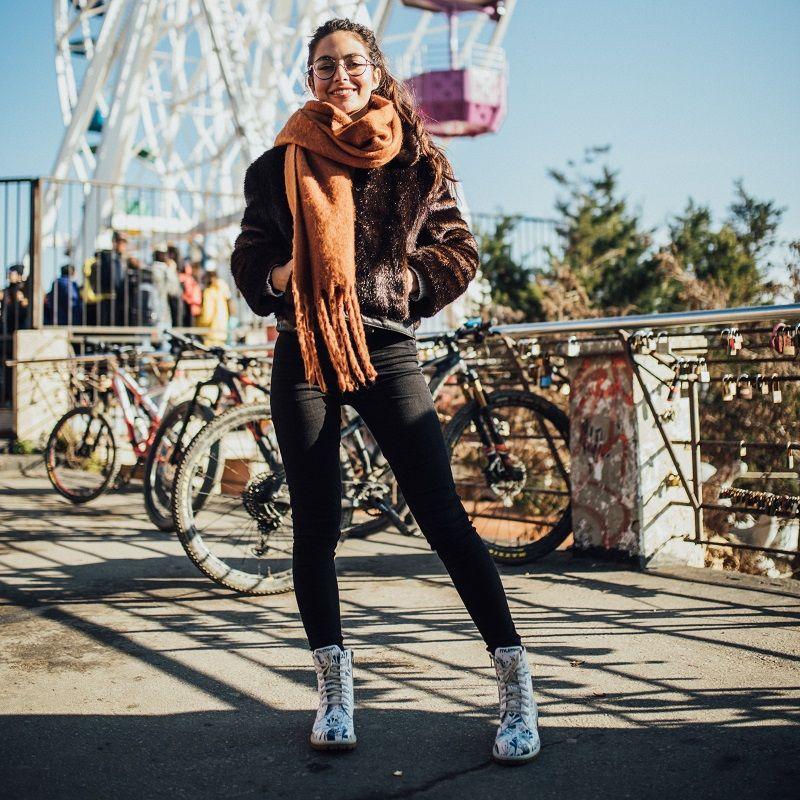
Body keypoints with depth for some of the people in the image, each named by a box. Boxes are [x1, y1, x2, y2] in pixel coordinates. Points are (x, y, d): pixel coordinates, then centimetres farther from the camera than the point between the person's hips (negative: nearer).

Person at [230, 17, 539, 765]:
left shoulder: (416, 160, 6)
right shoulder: (279, 165, 8)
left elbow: (458, 250, 6)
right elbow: (249, 257, 11)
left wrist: (404, 281, -9)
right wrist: (280, 275, -10)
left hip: (387, 351, -2)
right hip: (302, 357, 2)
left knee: (444, 519, -7)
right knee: (315, 527, 5)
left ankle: (516, 684, 3)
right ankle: (334, 687, 20)